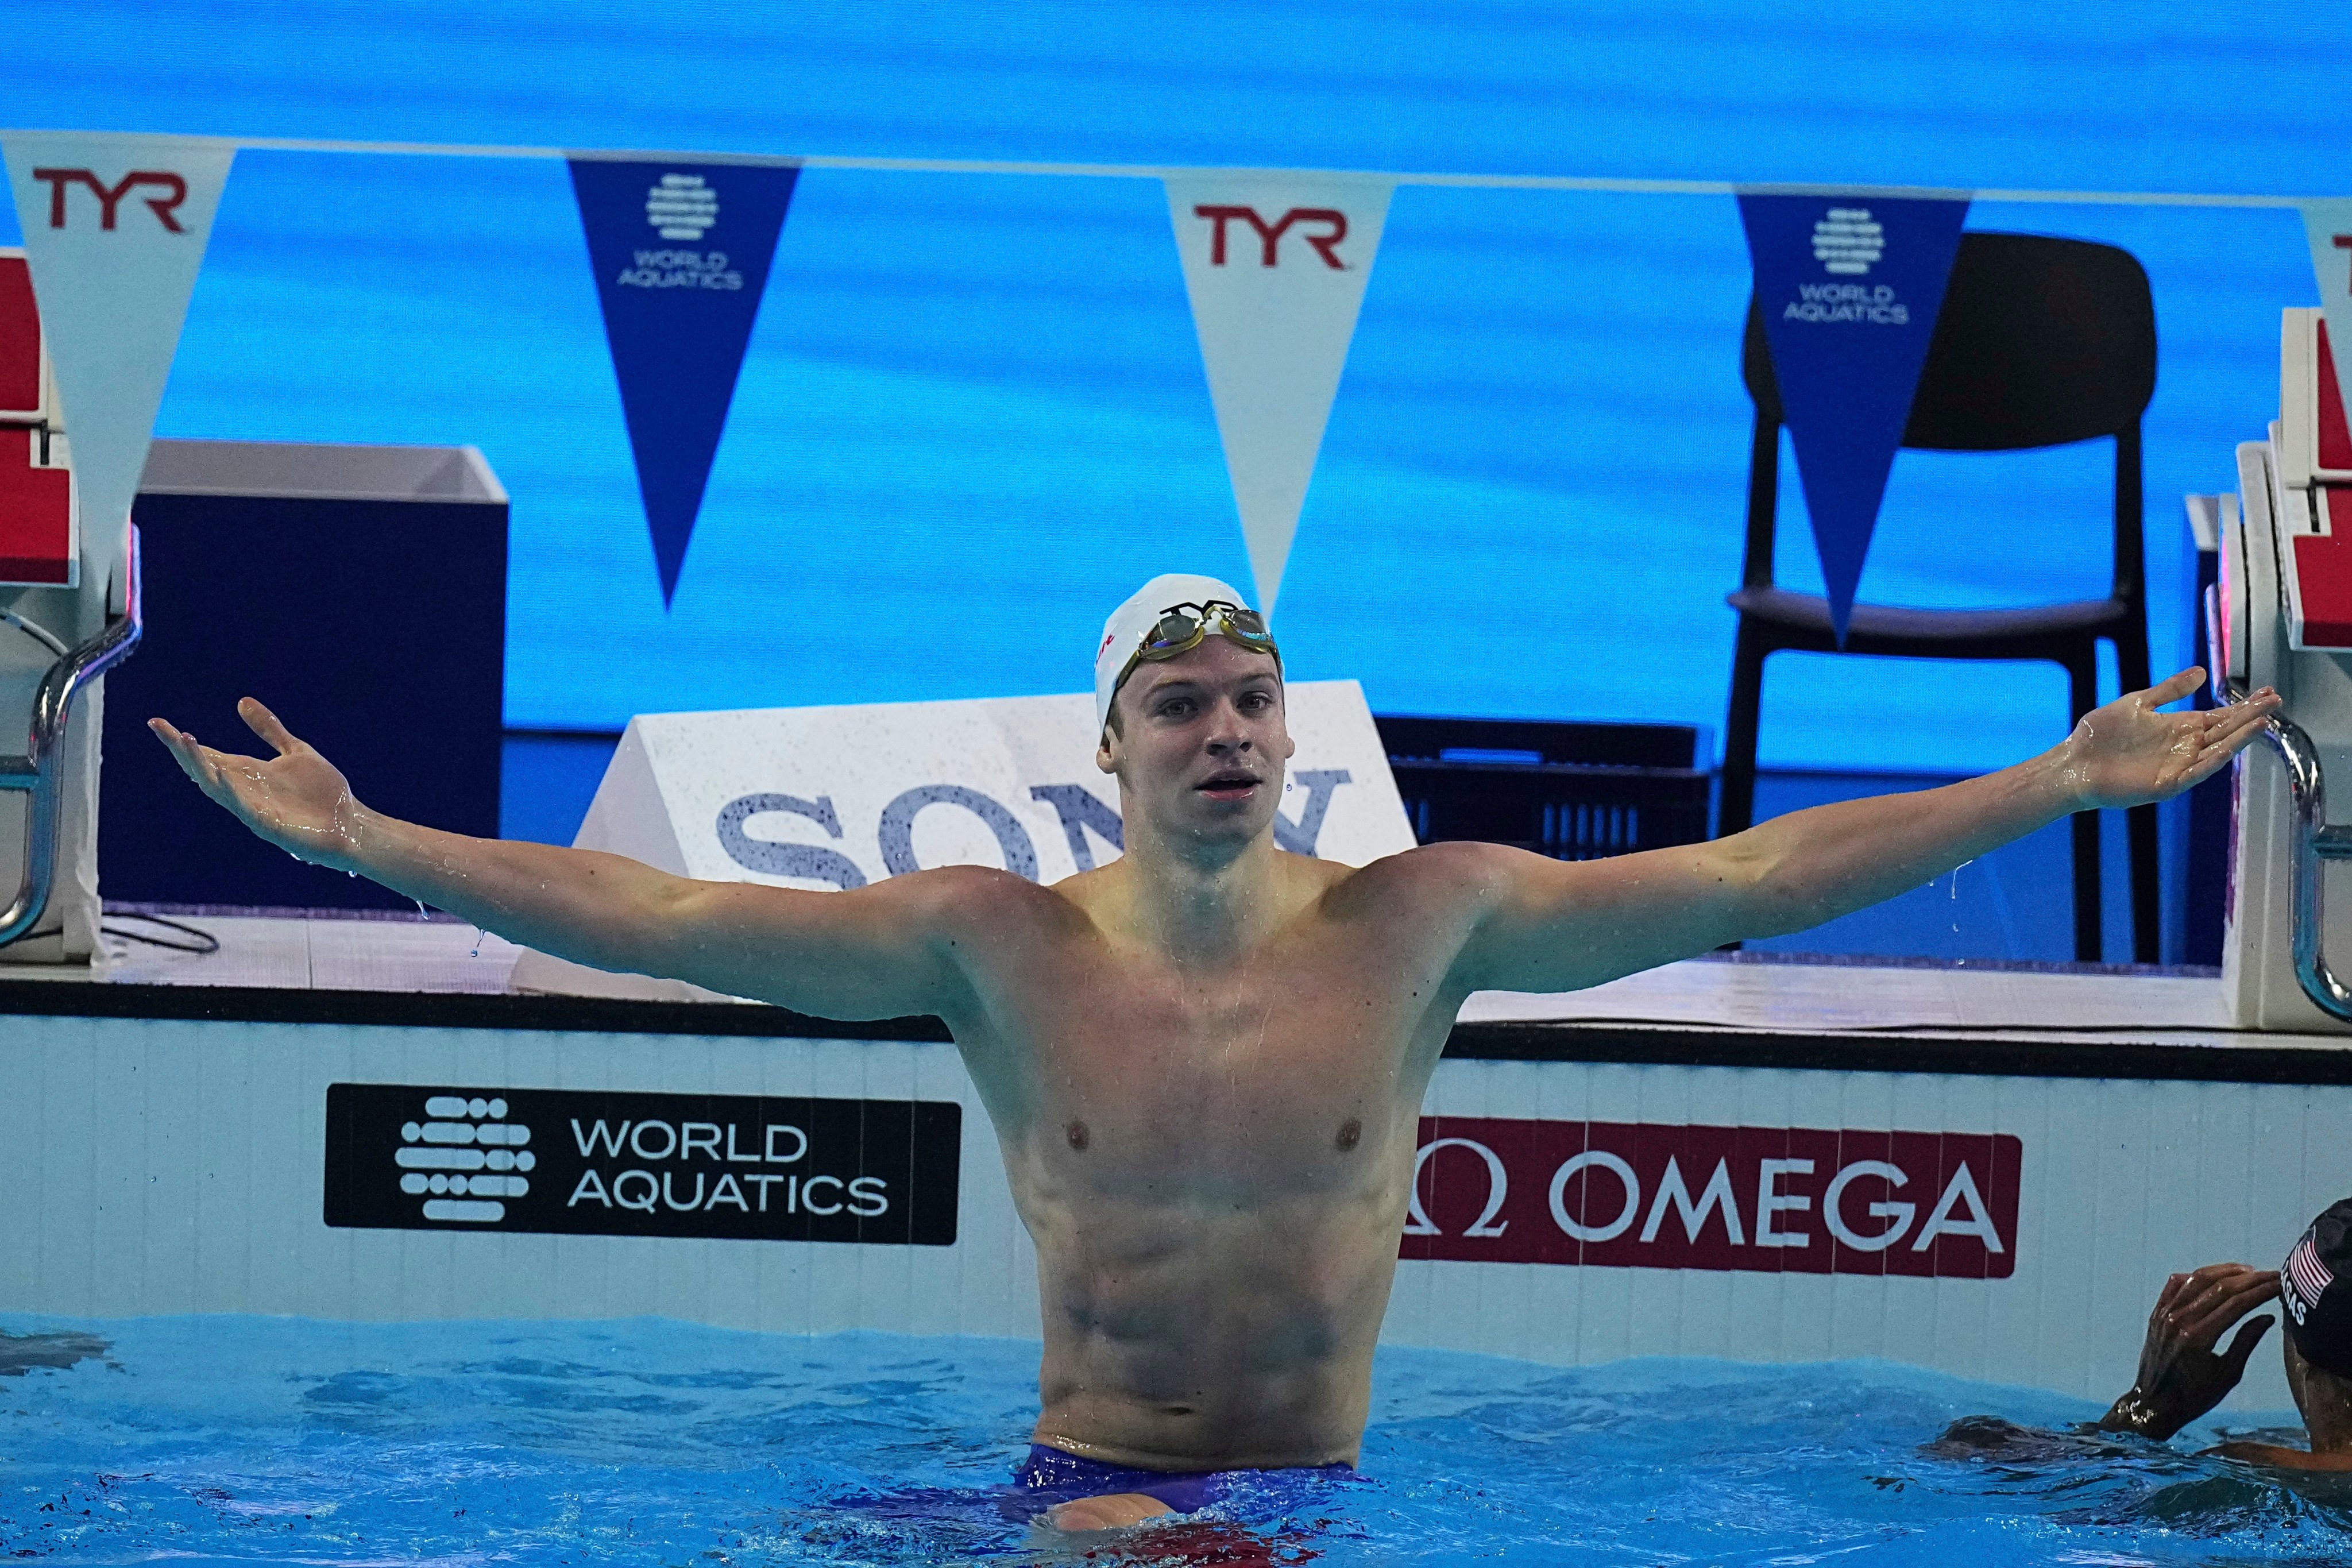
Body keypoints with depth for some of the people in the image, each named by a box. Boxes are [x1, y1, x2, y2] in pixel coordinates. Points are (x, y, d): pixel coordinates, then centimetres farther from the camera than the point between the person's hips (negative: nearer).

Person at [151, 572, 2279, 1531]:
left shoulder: (1417, 922, -1)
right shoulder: (1003, 943, -2)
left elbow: (1753, 876, 0)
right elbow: (644, 913, -4)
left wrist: (2063, 785, -2)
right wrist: (355, 840, -10)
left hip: (1323, 1490, 1)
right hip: (1089, 1481, -1)